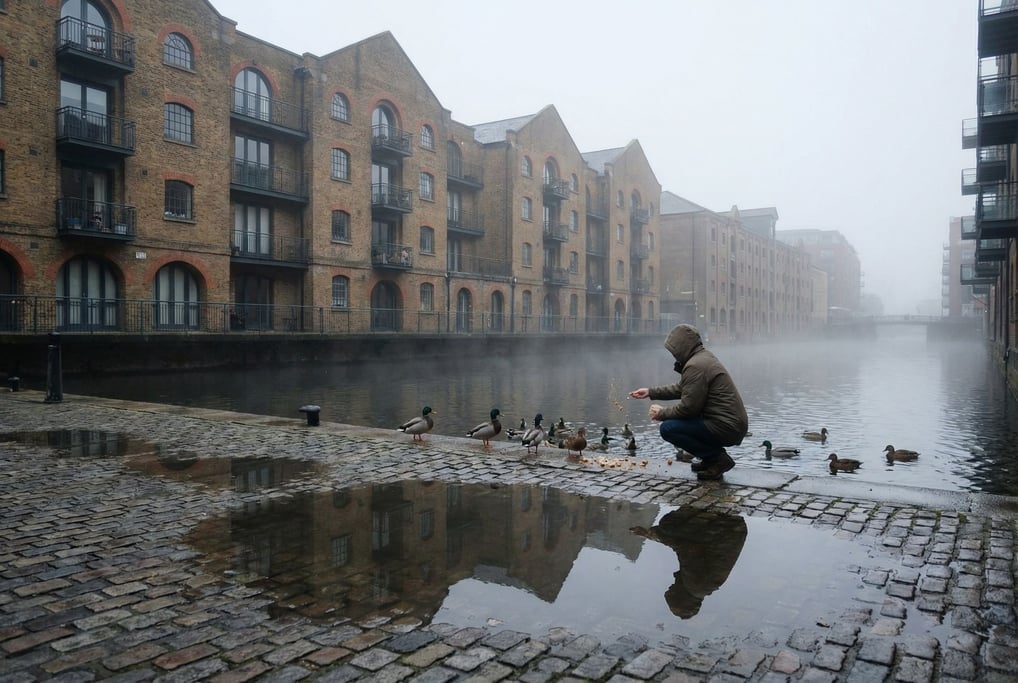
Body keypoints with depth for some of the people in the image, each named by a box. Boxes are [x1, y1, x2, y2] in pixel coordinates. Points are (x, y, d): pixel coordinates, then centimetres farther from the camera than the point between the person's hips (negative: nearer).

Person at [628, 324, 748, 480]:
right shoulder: (703, 356, 13)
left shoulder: (695, 366, -19)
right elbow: (680, 388, 23)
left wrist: (662, 413, -4)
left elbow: (688, 407, -19)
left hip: (725, 428, -10)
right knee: (675, 420, 21)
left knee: (668, 428, -14)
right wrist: (650, 392, 24)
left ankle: (718, 458, -5)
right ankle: (712, 458, 16)